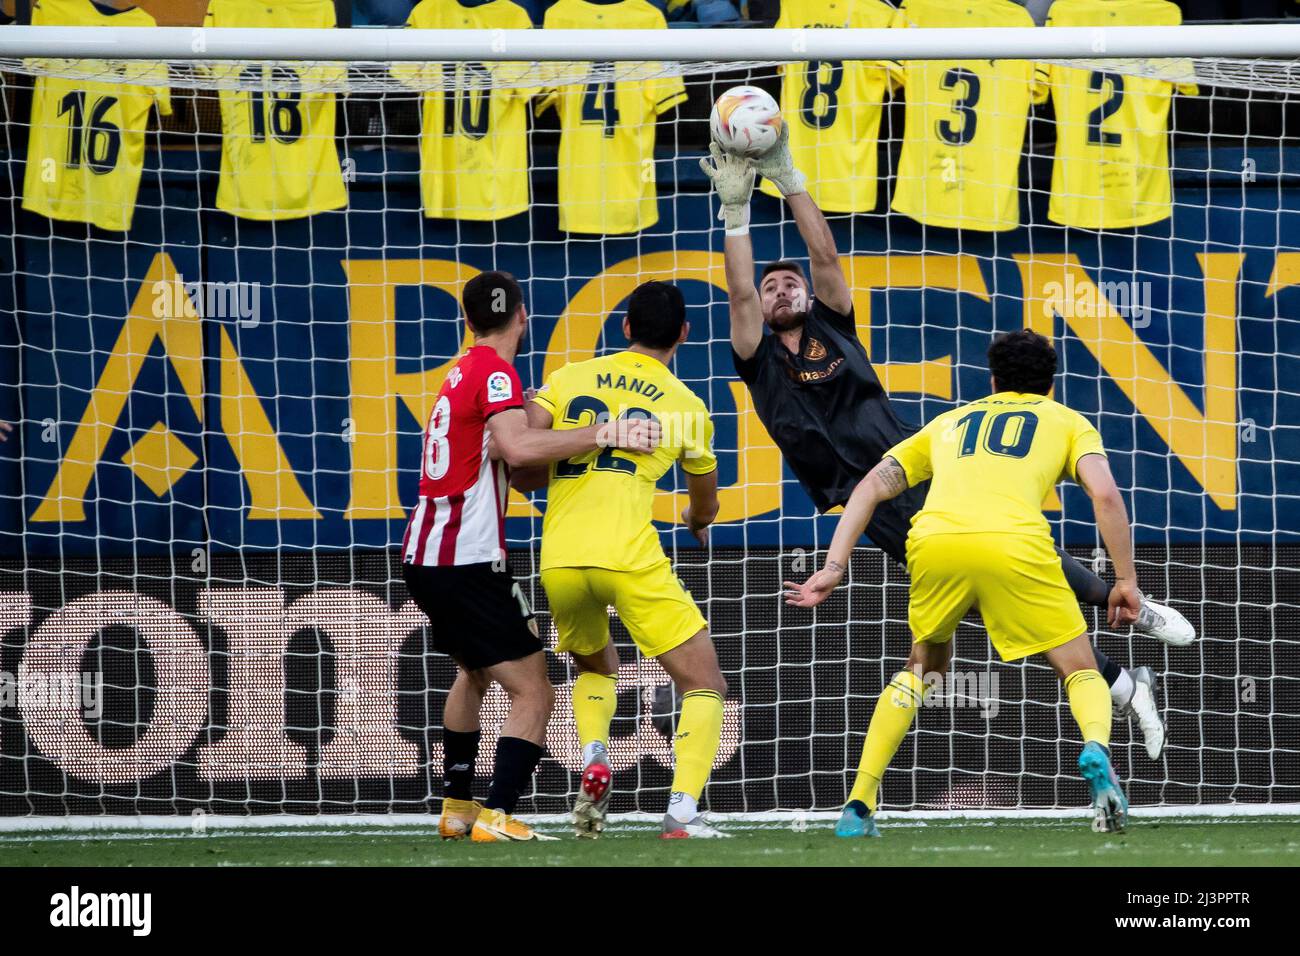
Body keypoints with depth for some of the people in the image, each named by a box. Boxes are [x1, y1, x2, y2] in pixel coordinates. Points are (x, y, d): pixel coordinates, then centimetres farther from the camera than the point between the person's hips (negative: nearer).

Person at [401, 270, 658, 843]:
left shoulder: (463, 372, 15)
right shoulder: (494, 372, -12)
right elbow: (516, 447, -31)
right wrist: (604, 435, -30)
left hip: (424, 557, 10)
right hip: (467, 560, -10)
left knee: (473, 673, 30)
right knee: (533, 694, -9)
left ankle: (456, 807, 35)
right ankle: (495, 818, -20)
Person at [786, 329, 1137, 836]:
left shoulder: (950, 422, 35)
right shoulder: (1067, 422, 27)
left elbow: (872, 486, 26)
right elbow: (1105, 494, 9)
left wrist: (834, 567, 22)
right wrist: (1126, 580, 12)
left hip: (933, 543, 3)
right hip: (1013, 546, -3)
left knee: (923, 666, 28)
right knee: (1082, 672, 11)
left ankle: (858, 805, 18)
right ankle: (1096, 749, -24)